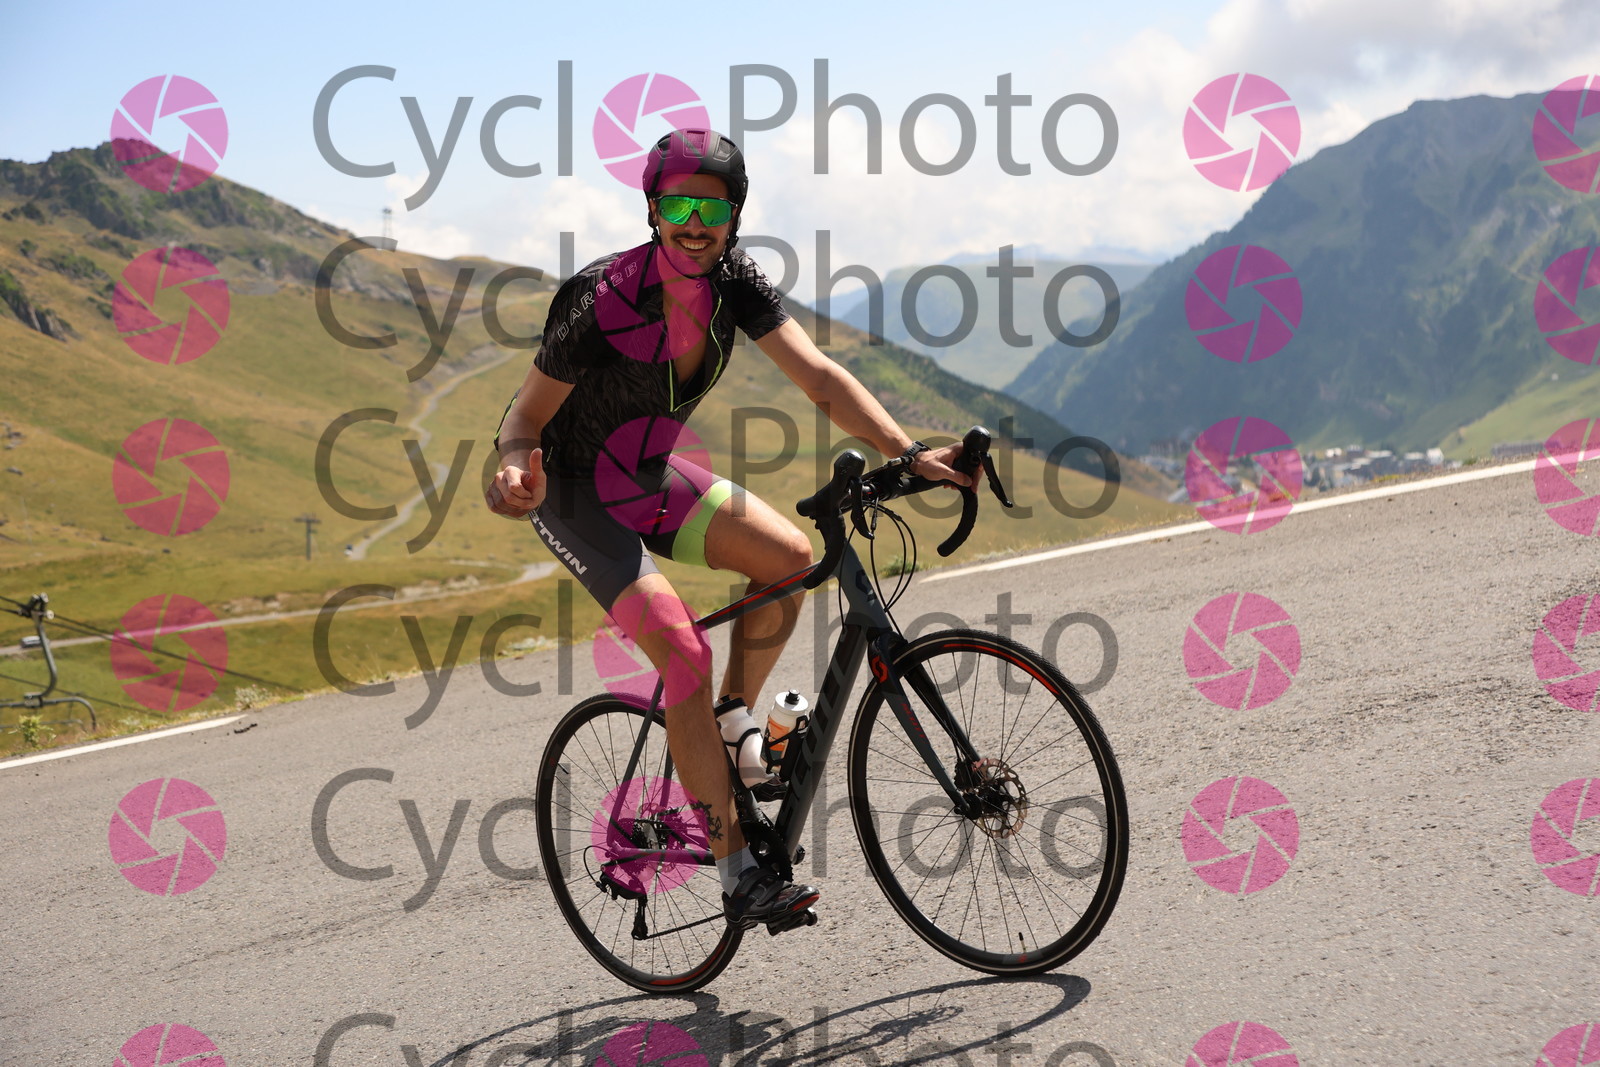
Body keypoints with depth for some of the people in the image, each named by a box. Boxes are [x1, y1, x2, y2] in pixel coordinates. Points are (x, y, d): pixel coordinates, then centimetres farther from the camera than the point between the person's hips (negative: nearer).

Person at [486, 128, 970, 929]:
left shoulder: (733, 280, -12)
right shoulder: (599, 298, -27)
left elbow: (818, 376, -19)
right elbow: (524, 415, -20)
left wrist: (909, 453, -31)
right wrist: (516, 468, -44)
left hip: (651, 477, 6)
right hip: (575, 495, -6)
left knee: (789, 556, -12)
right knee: (685, 651, -21)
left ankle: (729, 726, 11)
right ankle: (740, 878, -17)